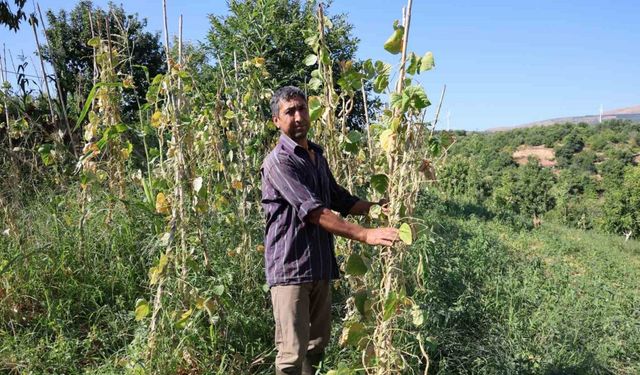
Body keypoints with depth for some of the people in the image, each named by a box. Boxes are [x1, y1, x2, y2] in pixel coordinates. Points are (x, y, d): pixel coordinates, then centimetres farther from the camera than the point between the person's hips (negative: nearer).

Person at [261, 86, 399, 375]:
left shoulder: (317, 156, 15)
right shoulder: (279, 161, -14)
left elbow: (339, 199, 23)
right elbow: (313, 212, -23)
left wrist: (376, 207, 9)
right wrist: (366, 235, -26)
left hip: (320, 266, 9)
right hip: (289, 267, -8)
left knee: (318, 343, 18)